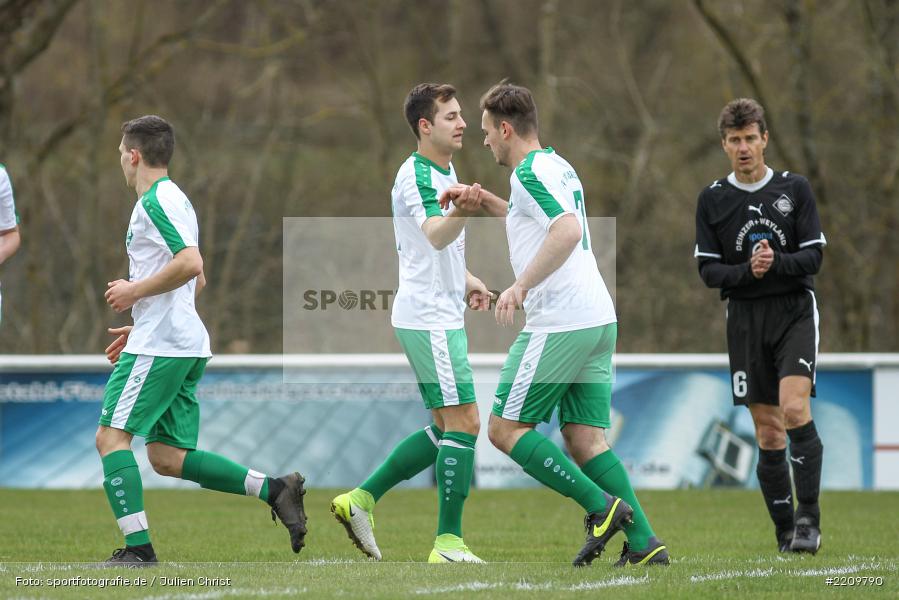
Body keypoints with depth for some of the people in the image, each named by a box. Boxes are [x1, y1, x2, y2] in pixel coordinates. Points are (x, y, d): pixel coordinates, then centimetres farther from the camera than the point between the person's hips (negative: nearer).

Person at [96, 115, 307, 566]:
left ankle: (137, 546, -13)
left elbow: (190, 264, -25)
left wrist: (134, 292, -14)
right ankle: (274, 490, 1)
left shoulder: (155, 202, -11)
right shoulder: (173, 199, 21)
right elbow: (197, 281, 28)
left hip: (159, 345, -10)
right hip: (185, 342, 10)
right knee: (167, 457, 8)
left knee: (111, 436, -8)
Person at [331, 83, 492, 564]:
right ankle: (448, 542, -8)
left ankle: (361, 499, 14)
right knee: (463, 422, -11)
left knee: (445, 429, 12)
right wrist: (461, 212, -54)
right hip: (428, 319, -10)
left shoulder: (444, 172, 16)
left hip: (440, 316, 10)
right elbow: (436, 235, -34)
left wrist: (464, 281, 21)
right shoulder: (416, 175, -15)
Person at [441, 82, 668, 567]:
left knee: (506, 428, -2)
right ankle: (644, 543, -3)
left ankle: (601, 506, -10)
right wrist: (484, 200, 32)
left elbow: (568, 231, -27)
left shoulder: (530, 173, -11)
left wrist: (521, 285, -28)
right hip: (598, 321, 9)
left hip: (559, 323, -9)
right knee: (585, 439, 7)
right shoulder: (557, 166, 20)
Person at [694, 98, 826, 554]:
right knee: (768, 433, 2)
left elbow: (813, 257, -1)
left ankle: (809, 516, -15)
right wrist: (747, 271, -16)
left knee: (794, 409, -21)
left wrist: (775, 263, -20)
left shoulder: (795, 189, 3)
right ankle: (786, 532, 9)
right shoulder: (712, 199, 5)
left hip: (794, 311, -2)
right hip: (745, 319, 2)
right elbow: (708, 269, 2)